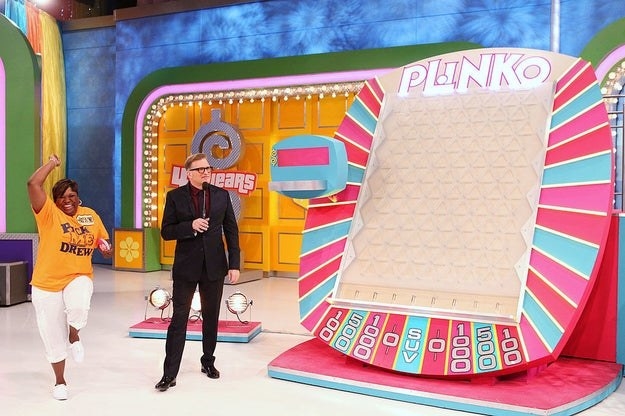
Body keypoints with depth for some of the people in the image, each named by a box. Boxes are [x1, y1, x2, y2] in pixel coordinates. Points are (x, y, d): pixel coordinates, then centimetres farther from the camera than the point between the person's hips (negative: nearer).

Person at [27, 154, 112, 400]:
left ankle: (74, 336, 4)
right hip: (47, 283, -1)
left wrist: (106, 249, -7)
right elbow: (33, 184, -21)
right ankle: (60, 381, 29)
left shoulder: (90, 215, 4)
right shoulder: (49, 213, -7)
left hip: (79, 277, 1)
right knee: (53, 336, 8)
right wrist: (52, 163, -8)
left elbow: (102, 240, 17)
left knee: (79, 307, -33)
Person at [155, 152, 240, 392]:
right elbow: (166, 232, -3)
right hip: (186, 267, -2)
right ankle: (169, 374, 6)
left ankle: (208, 362, 31)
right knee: (179, 319, 0)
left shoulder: (221, 195, 2)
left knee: (211, 317, 13)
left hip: (214, 266, 2)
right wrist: (190, 226, -20)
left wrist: (235, 264, -2)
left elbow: (231, 231, 3)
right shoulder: (175, 197, -2)